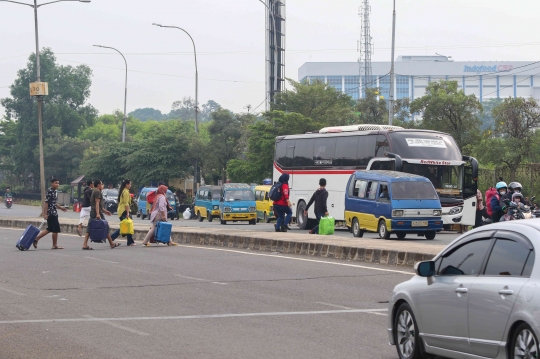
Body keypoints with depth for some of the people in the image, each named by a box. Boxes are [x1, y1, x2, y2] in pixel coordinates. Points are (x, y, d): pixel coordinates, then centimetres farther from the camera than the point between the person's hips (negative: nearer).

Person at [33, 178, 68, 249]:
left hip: (54, 213, 10)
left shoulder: (54, 191, 15)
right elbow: (46, 203, -19)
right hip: (51, 213, -10)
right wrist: (45, 214, -22)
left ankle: (36, 239, 17)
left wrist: (60, 208, 27)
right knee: (56, 229, -2)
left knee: (50, 229, 14)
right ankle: (55, 245, 8)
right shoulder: (50, 191, -15)